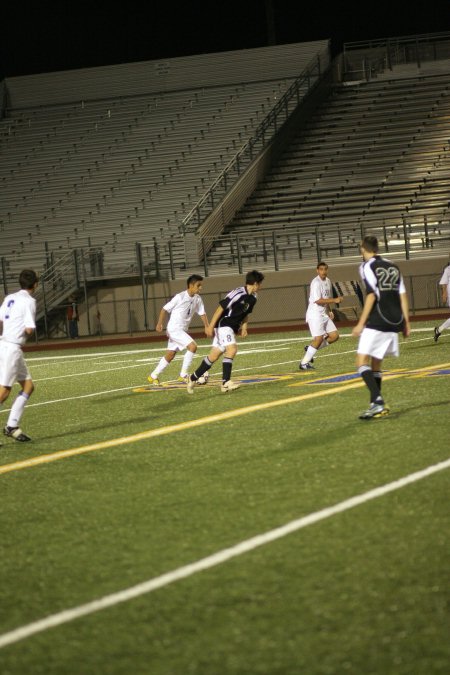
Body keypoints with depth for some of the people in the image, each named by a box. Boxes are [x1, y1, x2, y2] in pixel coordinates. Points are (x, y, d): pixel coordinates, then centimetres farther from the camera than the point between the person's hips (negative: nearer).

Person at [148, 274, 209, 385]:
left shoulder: (197, 299, 3)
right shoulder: (180, 297, -16)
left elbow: (202, 313, 8)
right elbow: (165, 309, -11)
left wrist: (207, 326, -7)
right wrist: (160, 323, -21)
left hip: (182, 330, 8)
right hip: (174, 329, -8)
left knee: (170, 355, 14)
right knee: (193, 346, -22)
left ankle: (153, 376, 27)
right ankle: (183, 375, -15)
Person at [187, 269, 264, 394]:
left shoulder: (253, 298, 6)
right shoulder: (238, 294, -21)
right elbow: (221, 308, -18)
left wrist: (244, 327, 4)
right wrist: (210, 327, -16)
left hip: (232, 328, 9)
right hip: (223, 324, -9)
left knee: (214, 355, 9)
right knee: (232, 349, -25)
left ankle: (193, 378, 20)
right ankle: (226, 382, -27)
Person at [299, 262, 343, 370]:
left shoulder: (328, 281, 13)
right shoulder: (316, 283, -16)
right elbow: (317, 300, -24)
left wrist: (330, 311, 14)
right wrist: (334, 300, -24)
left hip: (324, 314, 9)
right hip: (315, 314, -9)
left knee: (334, 336, 4)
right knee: (319, 338, -13)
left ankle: (310, 349, 14)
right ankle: (304, 363, -7)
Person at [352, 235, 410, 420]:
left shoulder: (367, 266, -4)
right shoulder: (392, 266, 16)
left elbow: (372, 295, -13)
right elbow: (403, 295, 13)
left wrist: (361, 323, -12)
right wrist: (406, 322, 18)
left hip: (377, 322, -7)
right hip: (395, 322, 7)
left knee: (362, 362, -10)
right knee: (375, 364, 17)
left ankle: (378, 401, -27)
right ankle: (376, 405, 16)